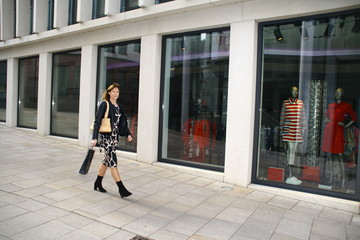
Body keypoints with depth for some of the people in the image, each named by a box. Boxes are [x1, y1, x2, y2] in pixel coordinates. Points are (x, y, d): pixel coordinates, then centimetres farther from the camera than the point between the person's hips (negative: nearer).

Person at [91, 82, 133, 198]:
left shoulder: (119, 106, 11)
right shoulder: (104, 105, -8)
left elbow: (123, 121, 15)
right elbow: (97, 121, -11)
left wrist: (128, 133, 4)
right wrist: (94, 138, -17)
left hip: (115, 137, 7)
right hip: (106, 136, -7)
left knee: (106, 160, 16)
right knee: (113, 162, -6)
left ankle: (98, 184, 32)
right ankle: (121, 189, -4)